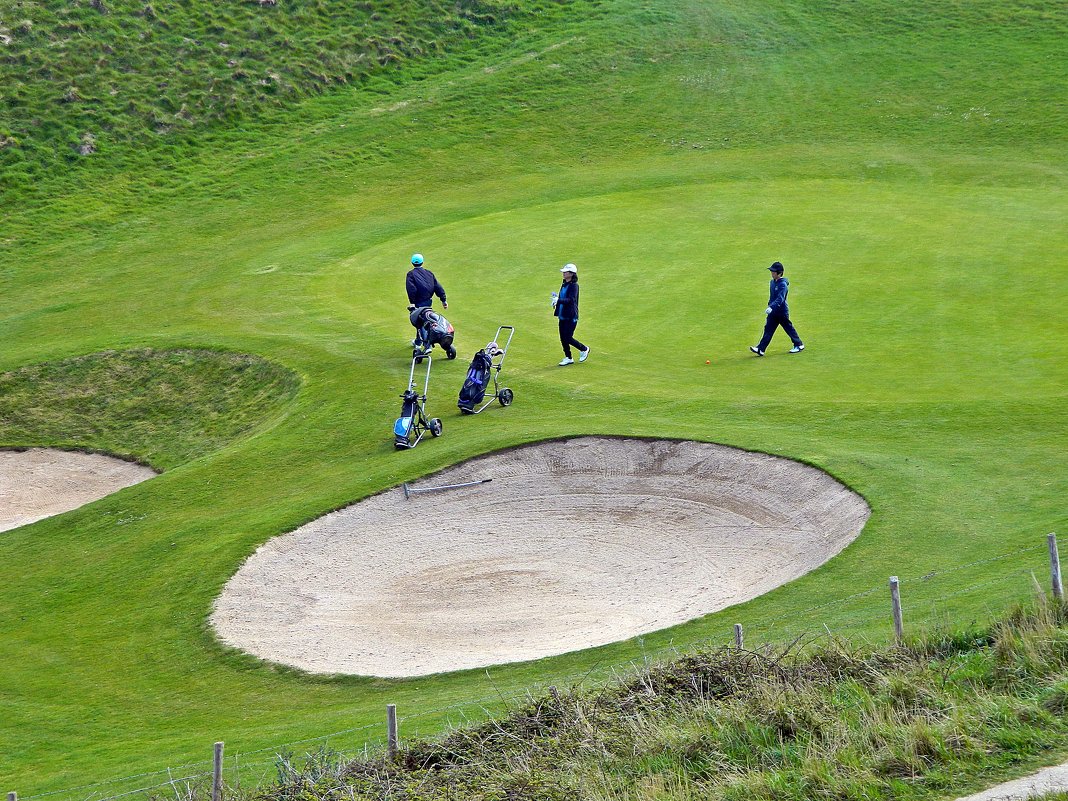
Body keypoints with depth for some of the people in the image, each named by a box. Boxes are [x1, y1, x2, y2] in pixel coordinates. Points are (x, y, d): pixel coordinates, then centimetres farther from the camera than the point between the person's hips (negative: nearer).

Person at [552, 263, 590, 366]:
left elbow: (571, 299, -26)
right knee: (563, 337, 8)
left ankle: (584, 349, 16)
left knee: (568, 338, -7)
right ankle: (568, 358, 19)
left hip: (571, 316, -8)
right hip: (562, 315, 8)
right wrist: (556, 297, 1)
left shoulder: (574, 285, -14)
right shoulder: (564, 285, 12)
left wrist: (558, 300, -38)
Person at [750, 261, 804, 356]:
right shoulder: (773, 282, 7)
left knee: (788, 328, 6)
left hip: (782, 311, -8)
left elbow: (780, 299, -31)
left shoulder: (783, 284, -20)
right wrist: (769, 305, 22)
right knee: (768, 329, 1)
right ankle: (761, 349, -5)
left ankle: (799, 345, 24)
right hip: (773, 311, 8)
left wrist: (771, 307, -42)